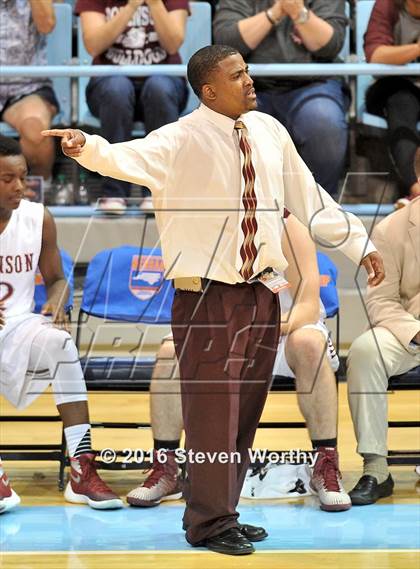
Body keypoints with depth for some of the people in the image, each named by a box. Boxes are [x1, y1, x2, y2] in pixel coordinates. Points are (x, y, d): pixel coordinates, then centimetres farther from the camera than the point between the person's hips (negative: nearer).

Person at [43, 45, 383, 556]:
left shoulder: (269, 132, 7)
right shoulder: (182, 141, -12)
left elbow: (309, 198, 16)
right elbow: (129, 158, -31)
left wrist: (360, 245, 17)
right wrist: (87, 148, -52)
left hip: (262, 292, 6)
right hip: (209, 297, -6)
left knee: (245, 412, 13)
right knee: (213, 410, -6)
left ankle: (224, 514, 25)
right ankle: (209, 523, 6)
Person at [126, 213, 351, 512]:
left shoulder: (288, 229, -19)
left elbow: (308, 308, -24)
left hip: (287, 329, -3)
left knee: (308, 342, -37)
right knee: (172, 351, -23)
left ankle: (327, 469, -29)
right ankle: (165, 470, -10)